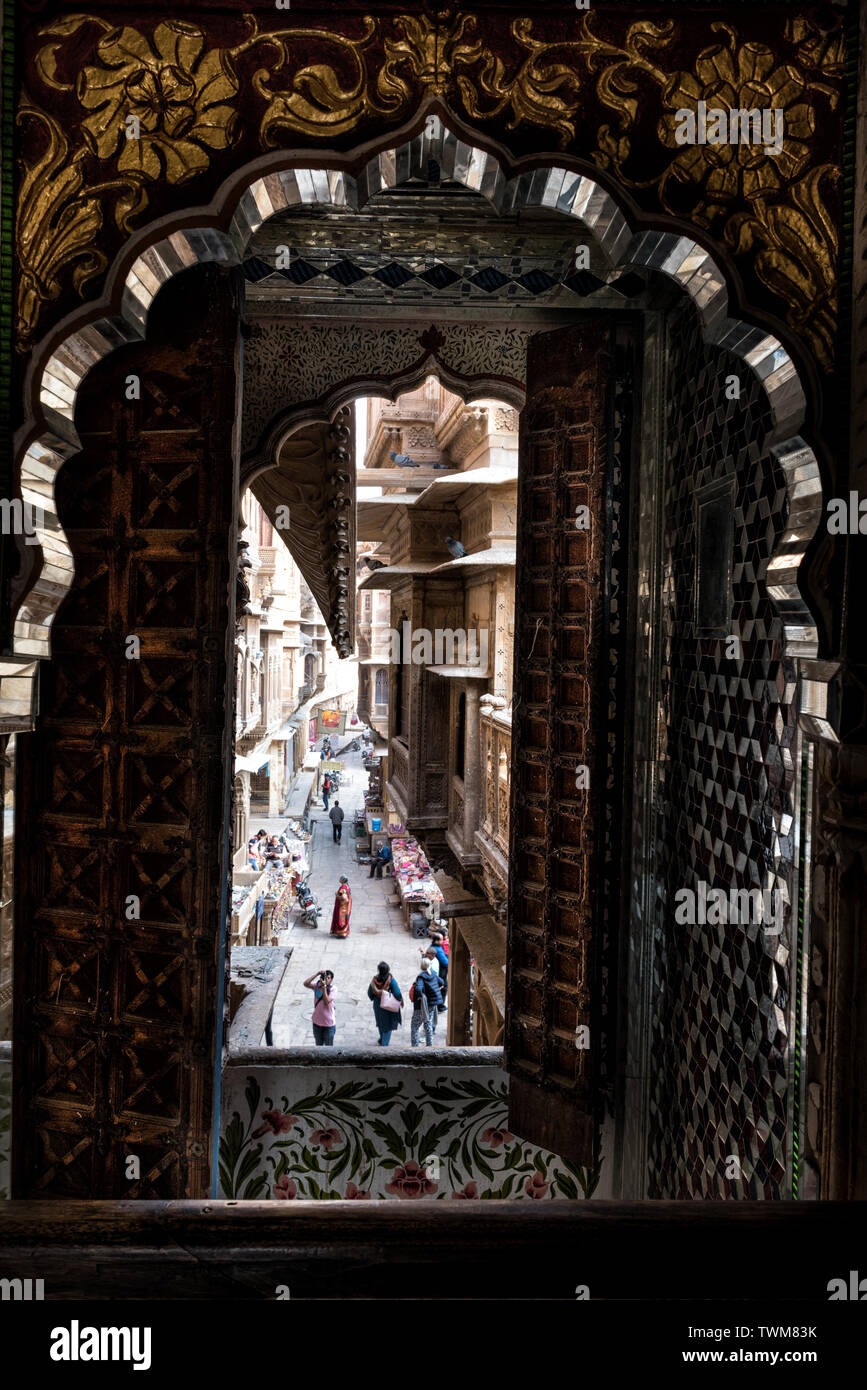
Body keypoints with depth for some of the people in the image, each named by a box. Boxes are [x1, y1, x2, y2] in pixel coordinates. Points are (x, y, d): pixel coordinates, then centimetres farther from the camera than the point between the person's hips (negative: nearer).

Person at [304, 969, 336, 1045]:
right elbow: (305, 984, -22)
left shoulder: (333, 989, -13)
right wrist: (317, 974, -26)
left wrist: (324, 987, -31)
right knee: (318, 1045, 20)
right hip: (317, 1022, 3)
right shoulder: (317, 986, -6)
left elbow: (327, 1001, -25)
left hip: (328, 1023, -3)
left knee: (328, 1046, 10)